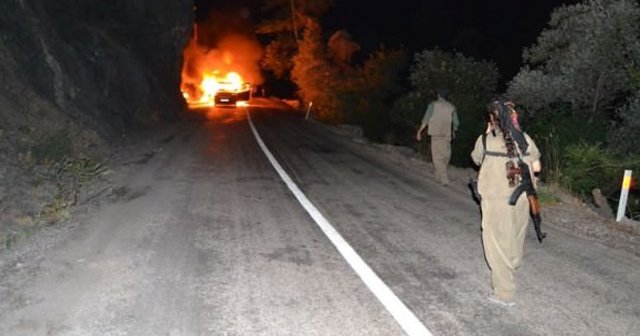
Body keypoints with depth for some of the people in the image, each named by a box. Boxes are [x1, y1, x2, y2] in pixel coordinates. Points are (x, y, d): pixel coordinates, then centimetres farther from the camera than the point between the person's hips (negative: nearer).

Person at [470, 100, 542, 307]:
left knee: (498, 243, 4)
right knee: (515, 235, 26)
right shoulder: (525, 138, -3)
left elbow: (476, 160, 9)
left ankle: (504, 292, 6)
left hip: (495, 199, -4)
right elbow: (537, 167, 1)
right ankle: (513, 265, 54)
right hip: (521, 198, 4)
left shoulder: (485, 140, -10)